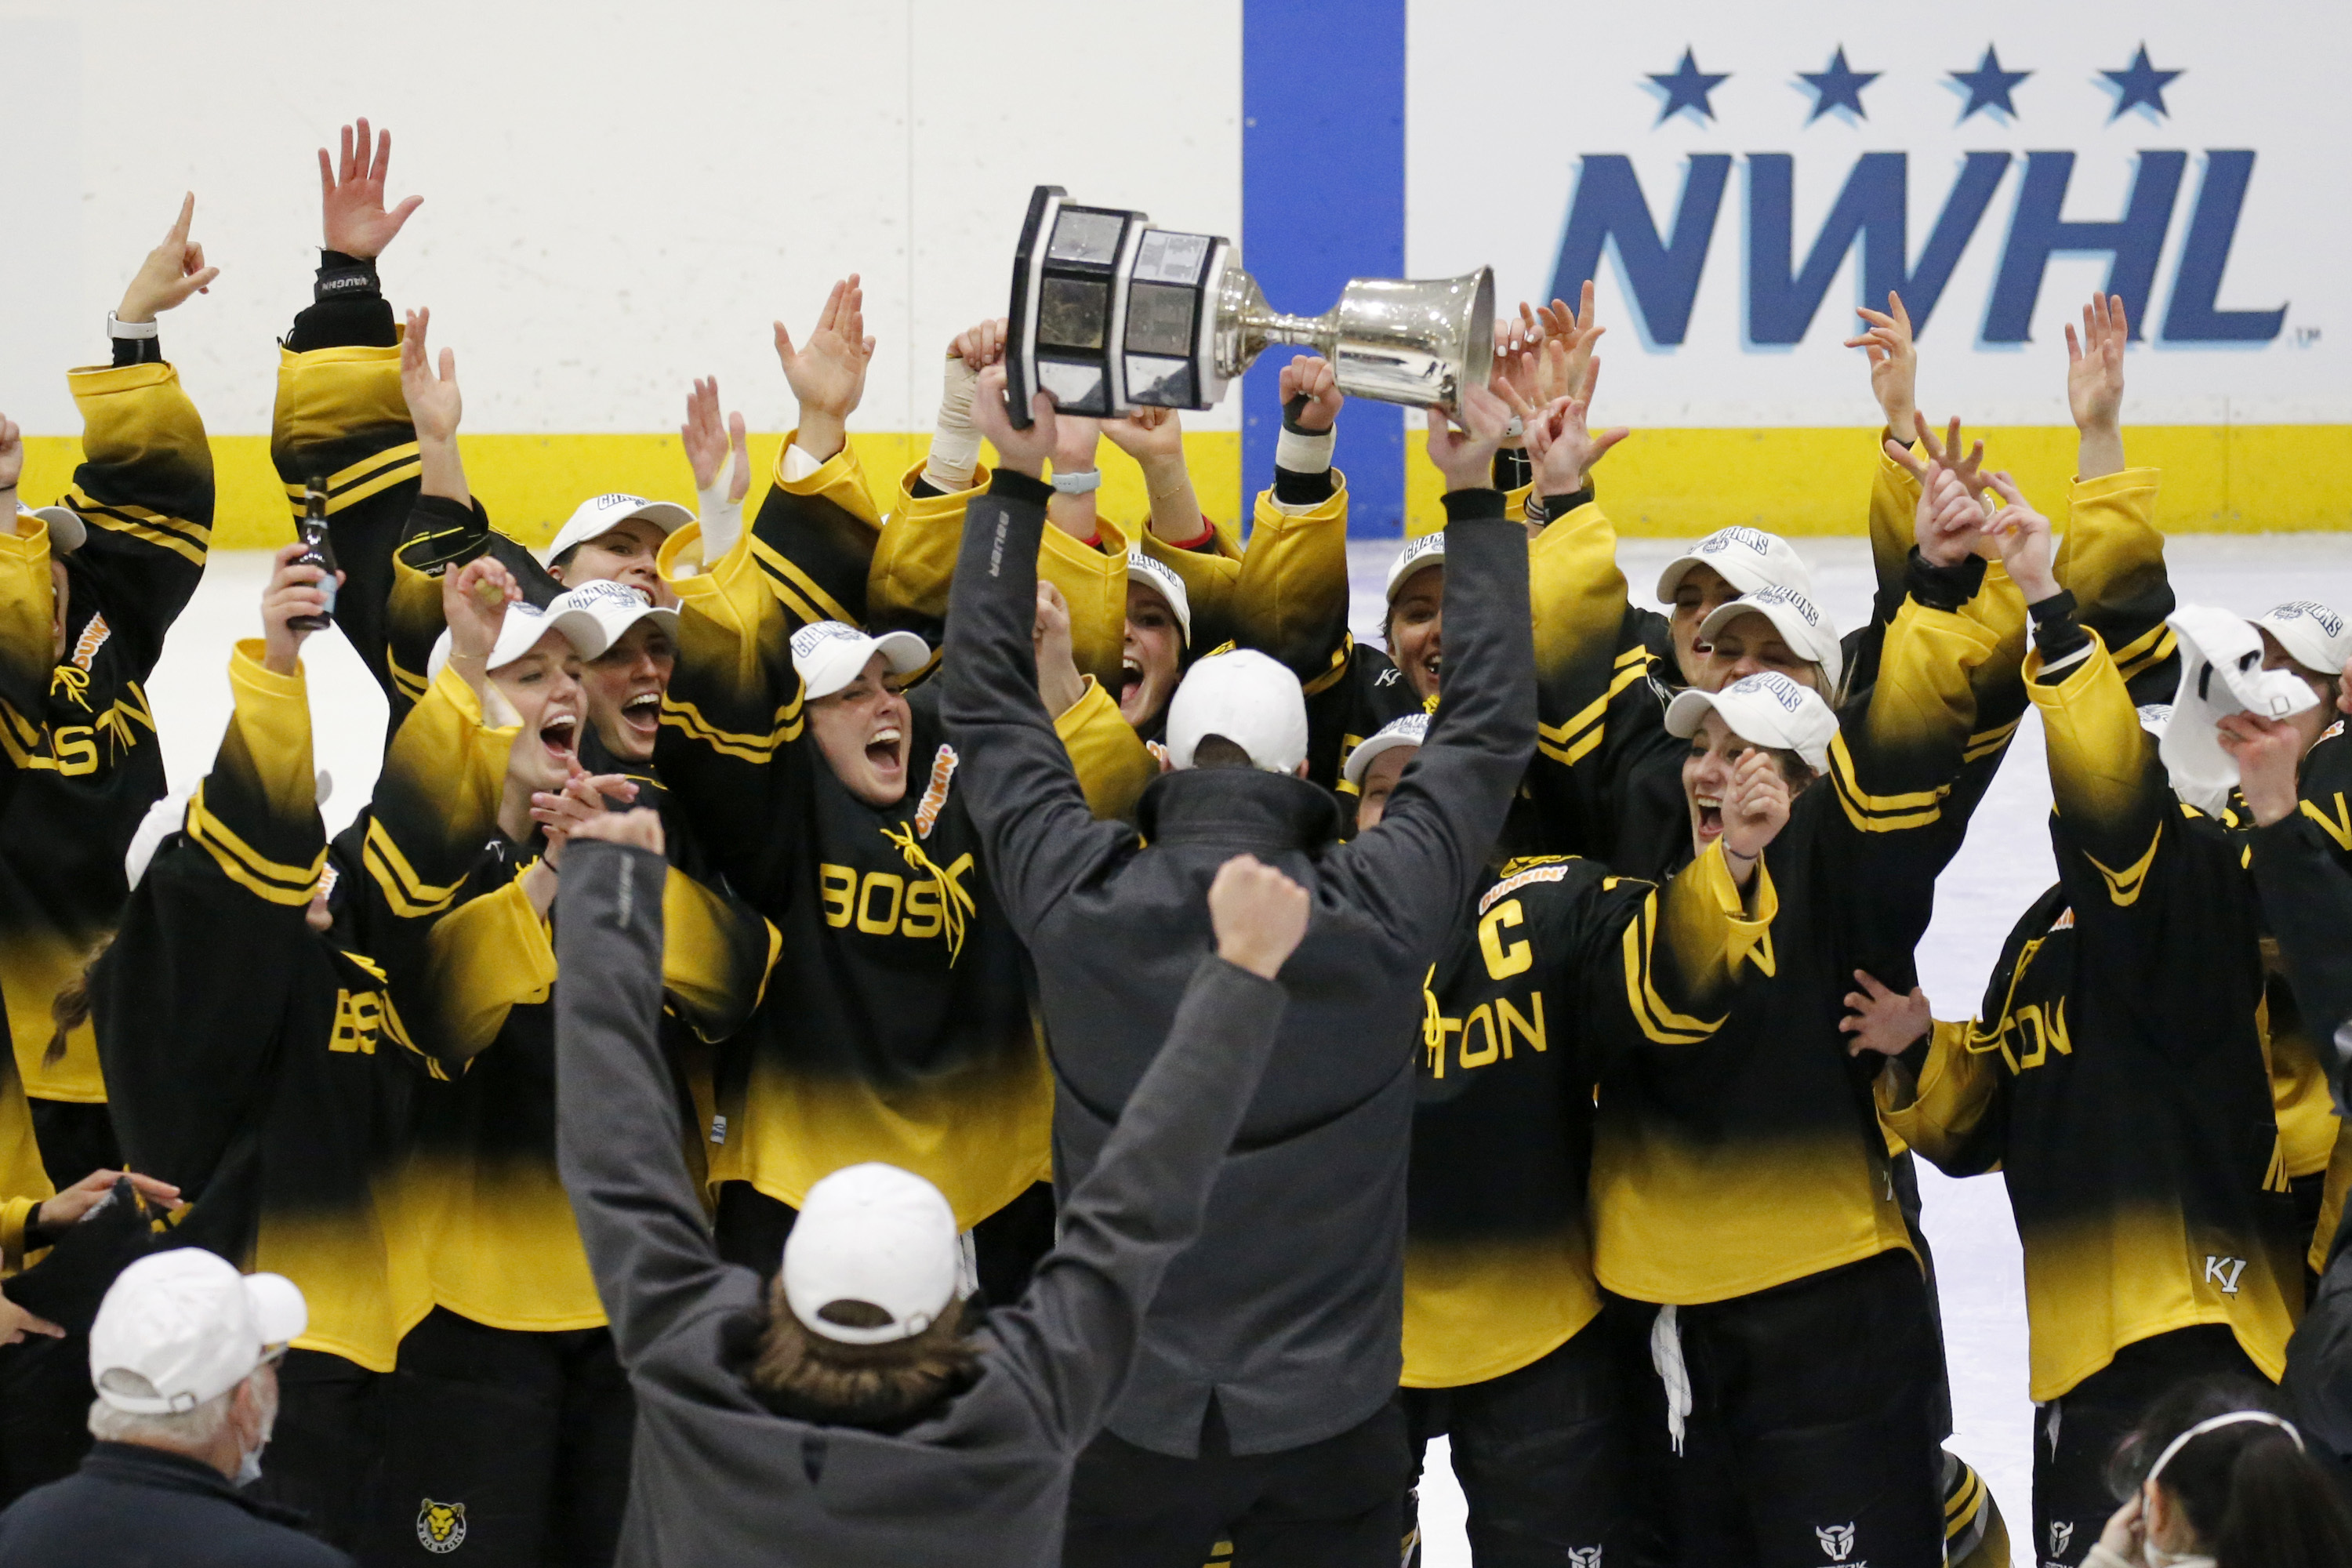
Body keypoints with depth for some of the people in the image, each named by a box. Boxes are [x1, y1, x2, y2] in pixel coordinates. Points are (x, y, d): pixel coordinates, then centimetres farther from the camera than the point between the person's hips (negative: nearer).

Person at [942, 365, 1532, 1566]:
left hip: (1128, 1422, 1)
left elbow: (985, 704, 2)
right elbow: (1491, 727, -1)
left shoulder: (1078, 911, -13)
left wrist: (1015, 485, 8)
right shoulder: (1374, 917, -15)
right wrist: (1477, 499, 6)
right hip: (1329, 1419, -1)